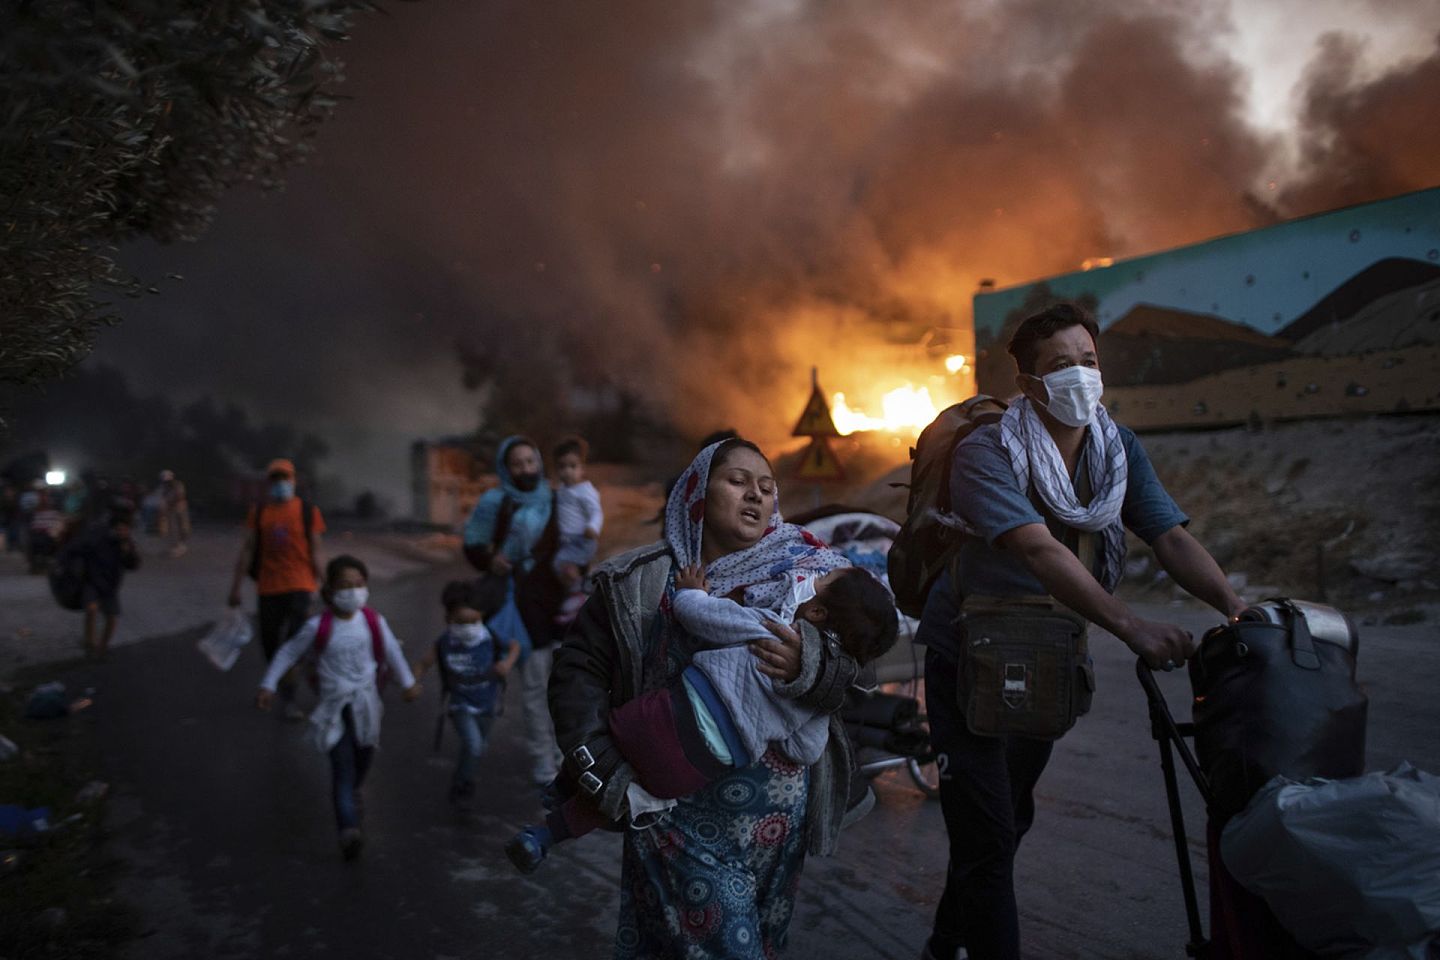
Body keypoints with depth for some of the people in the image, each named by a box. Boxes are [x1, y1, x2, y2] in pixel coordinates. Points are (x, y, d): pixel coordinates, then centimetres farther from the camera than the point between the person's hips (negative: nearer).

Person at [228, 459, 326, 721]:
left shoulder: (308, 512, 0)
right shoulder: (258, 513, 5)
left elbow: (315, 552, 3)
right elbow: (247, 551, 6)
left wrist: (318, 585, 3)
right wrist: (236, 586, 4)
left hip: (299, 586, -3)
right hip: (268, 588, 3)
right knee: (270, 643, 10)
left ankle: (289, 699, -1)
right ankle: (282, 689, 33)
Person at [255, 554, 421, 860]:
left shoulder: (374, 622, -8)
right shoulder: (318, 626, -15)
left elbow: (392, 651, 6)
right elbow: (288, 653, -3)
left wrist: (408, 683, 15)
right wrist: (268, 685, -5)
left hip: (365, 701, 3)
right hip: (334, 706, -3)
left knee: (364, 755, 19)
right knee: (343, 766, -12)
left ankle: (352, 793, 51)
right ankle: (349, 829, -20)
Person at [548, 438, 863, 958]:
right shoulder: (640, 582, -3)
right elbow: (579, 668, -4)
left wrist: (806, 667, -28)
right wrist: (604, 769, -11)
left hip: (779, 814, 3)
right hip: (680, 812, -2)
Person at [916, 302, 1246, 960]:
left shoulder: (1119, 449, -3)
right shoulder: (986, 453, -22)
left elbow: (1171, 538, -13)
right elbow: (1039, 550, -35)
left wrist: (1237, 608, -30)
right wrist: (1130, 627, -46)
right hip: (968, 658, -6)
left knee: (1010, 820, 19)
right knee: (986, 838, -8)